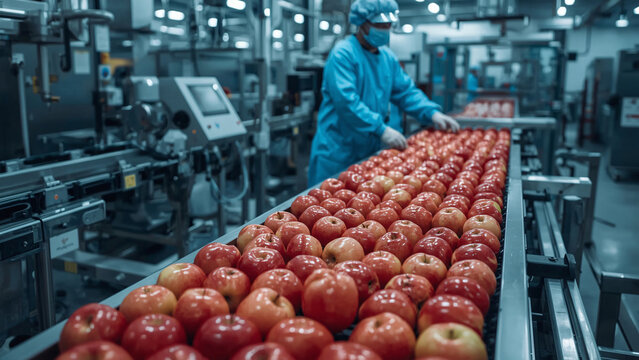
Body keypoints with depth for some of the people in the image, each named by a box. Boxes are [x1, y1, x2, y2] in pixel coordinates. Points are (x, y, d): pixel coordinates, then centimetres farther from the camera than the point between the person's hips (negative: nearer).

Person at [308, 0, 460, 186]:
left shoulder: (388, 57, 11)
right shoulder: (343, 53, -14)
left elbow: (406, 91, 13)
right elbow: (346, 101, -24)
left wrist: (433, 113, -3)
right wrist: (381, 129, -27)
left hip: (371, 150, 7)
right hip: (338, 152, -7)